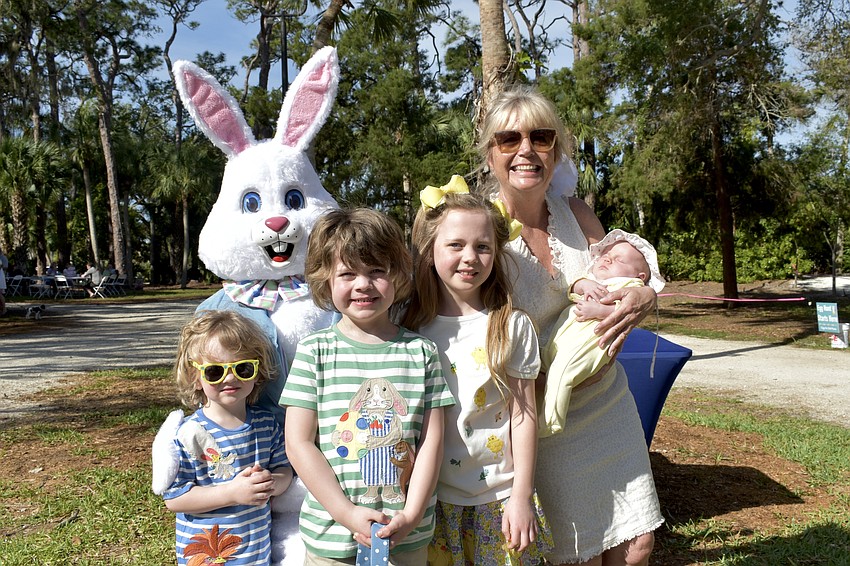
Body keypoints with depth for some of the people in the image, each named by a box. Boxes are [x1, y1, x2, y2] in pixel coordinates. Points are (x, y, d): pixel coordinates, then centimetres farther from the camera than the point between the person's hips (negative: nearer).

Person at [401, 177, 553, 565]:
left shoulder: (513, 326, -6)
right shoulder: (410, 328, -3)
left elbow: (523, 415, -4)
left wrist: (522, 494, -5)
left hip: (499, 495, -1)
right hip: (431, 496, 1)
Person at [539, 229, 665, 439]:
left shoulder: (631, 285, 10)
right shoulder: (592, 280, 32)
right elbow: (572, 289, 16)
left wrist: (599, 310, -17)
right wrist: (584, 284, -5)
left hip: (590, 341, -9)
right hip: (559, 340, 9)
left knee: (561, 370, -28)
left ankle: (548, 421, -22)